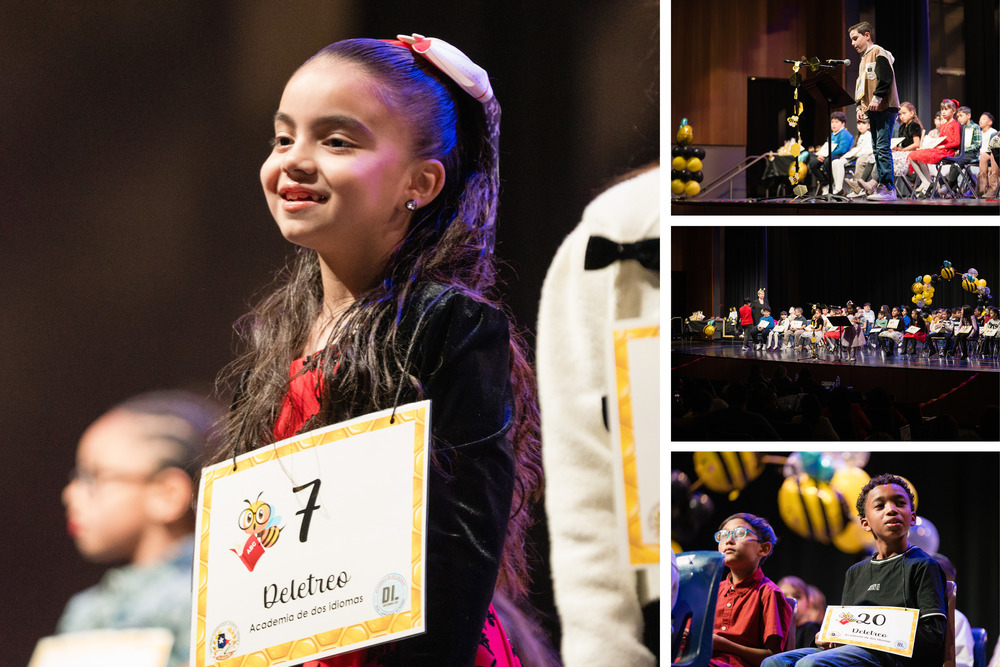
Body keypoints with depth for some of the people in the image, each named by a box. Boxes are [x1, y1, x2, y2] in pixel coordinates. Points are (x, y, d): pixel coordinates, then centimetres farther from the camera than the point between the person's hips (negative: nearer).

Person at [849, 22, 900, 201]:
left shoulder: (878, 53, -6)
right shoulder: (865, 58, 23)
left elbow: (886, 78, -17)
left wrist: (877, 99, -20)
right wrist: (860, 106, 15)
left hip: (884, 108, -10)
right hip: (873, 111, 10)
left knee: (882, 147, -14)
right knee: (877, 150, 8)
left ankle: (888, 189, -17)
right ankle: (882, 186, 9)